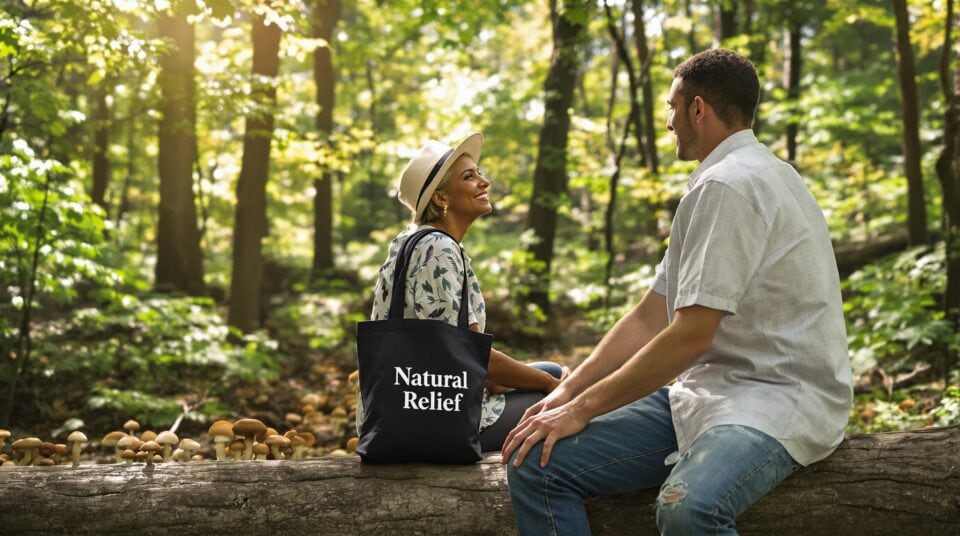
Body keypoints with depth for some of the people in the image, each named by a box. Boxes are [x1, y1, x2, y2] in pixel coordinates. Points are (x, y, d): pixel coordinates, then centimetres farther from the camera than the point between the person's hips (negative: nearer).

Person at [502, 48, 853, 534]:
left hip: (779, 398, -9)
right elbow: (649, 318, 15)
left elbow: (690, 336, -20)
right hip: (708, 393, 9)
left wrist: (584, 407, -12)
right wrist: (567, 392, 3)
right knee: (537, 463, -6)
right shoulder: (718, 183, 18)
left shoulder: (729, 186, -14)